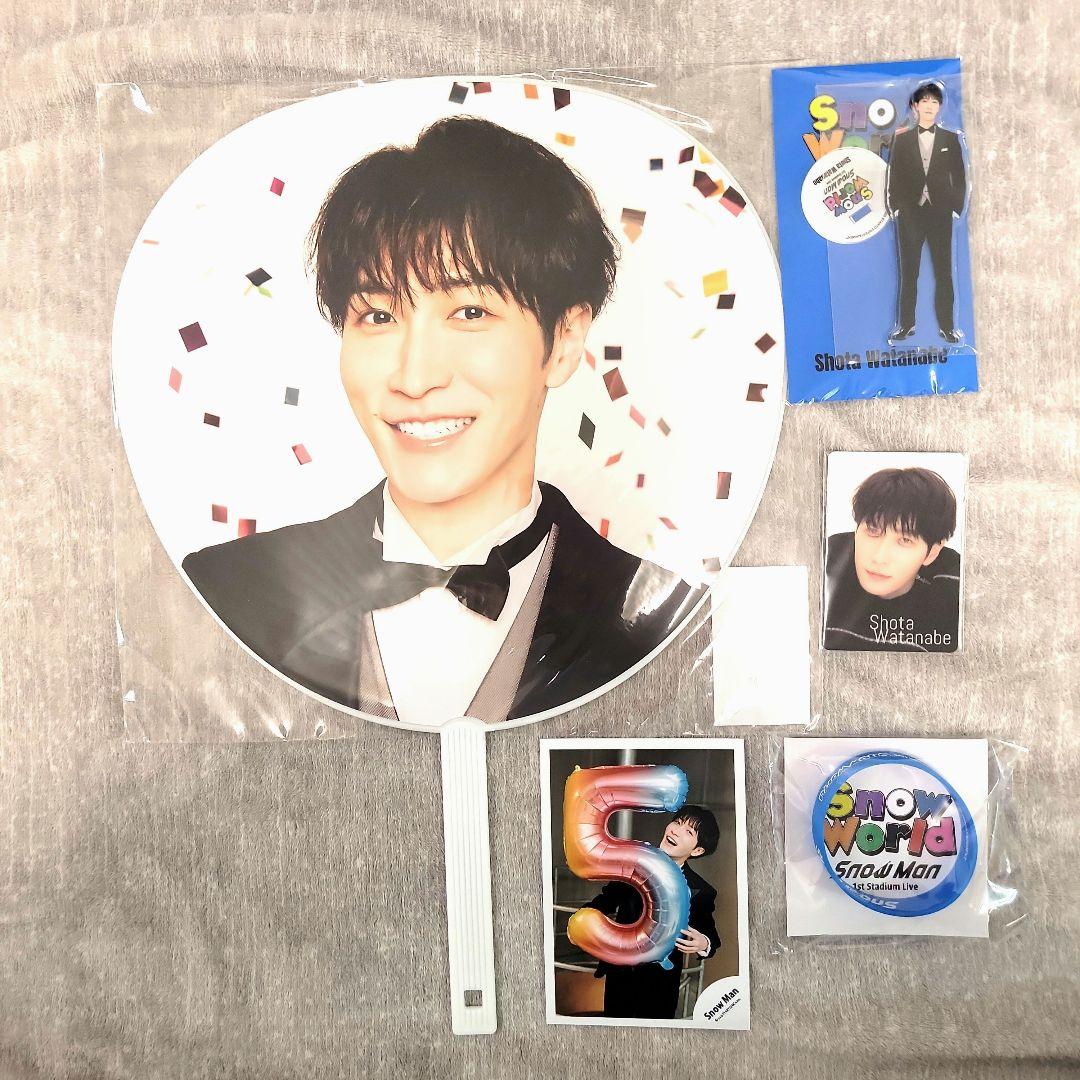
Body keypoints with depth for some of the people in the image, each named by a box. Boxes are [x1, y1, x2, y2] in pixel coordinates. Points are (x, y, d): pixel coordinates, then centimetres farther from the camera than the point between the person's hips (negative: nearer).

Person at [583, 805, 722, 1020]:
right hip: (618, 974, 3)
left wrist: (704, 945, -24)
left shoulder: (700, 892, -16)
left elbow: (709, 933, -1)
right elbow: (608, 899, 7)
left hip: (660, 986, -3)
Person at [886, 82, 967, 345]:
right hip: (910, 214, 0)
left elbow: (959, 177, 7)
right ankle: (906, 324, 11)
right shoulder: (901, 139, 7)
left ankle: (947, 326, 8)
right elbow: (893, 176, 6)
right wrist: (894, 207, -4)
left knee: (944, 273, 3)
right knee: (908, 273, 3)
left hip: (940, 214, 0)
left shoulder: (950, 139, 8)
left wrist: (957, 208, -1)